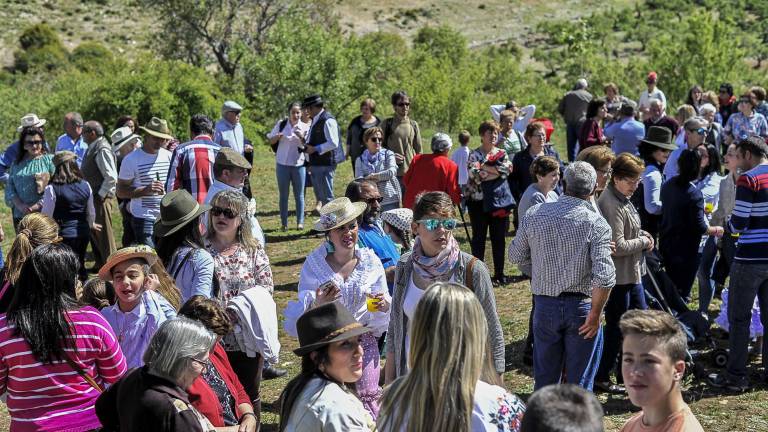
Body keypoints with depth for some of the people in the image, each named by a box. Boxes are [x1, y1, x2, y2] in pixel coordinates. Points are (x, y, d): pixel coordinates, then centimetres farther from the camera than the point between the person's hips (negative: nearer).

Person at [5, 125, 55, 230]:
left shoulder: (50, 160, 2)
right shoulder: (17, 162, 14)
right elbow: (9, 186, 10)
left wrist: (37, 206, -14)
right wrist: (19, 205, -7)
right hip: (20, 215, 4)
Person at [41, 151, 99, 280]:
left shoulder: (52, 189, -14)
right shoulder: (85, 186, 1)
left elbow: (46, 215, -10)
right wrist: (91, 224, 31)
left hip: (64, 235, -5)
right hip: (83, 232, 5)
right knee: (80, 266, 19)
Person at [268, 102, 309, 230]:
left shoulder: (305, 127, 0)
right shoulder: (281, 124, 1)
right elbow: (271, 141, 8)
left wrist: (302, 137, -25)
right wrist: (278, 136, -13)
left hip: (299, 164, 0)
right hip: (282, 164, 0)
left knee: (299, 195, 5)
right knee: (283, 195, 6)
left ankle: (300, 222, 13)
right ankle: (284, 223, 12)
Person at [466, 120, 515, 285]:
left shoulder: (502, 153, 10)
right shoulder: (475, 154, -1)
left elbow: (508, 168, -10)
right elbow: (475, 174, -18)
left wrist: (485, 168, -14)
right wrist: (496, 170, -10)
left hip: (499, 200, 4)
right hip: (479, 201, -3)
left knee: (499, 239, 8)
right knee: (479, 238, 4)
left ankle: (499, 274, 17)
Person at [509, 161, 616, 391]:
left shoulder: (535, 214, -4)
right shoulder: (596, 224, -14)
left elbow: (516, 256, 8)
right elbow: (604, 277, -23)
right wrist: (595, 314, -12)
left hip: (544, 305, 3)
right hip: (581, 306, -3)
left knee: (544, 379, 17)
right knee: (579, 382, 11)